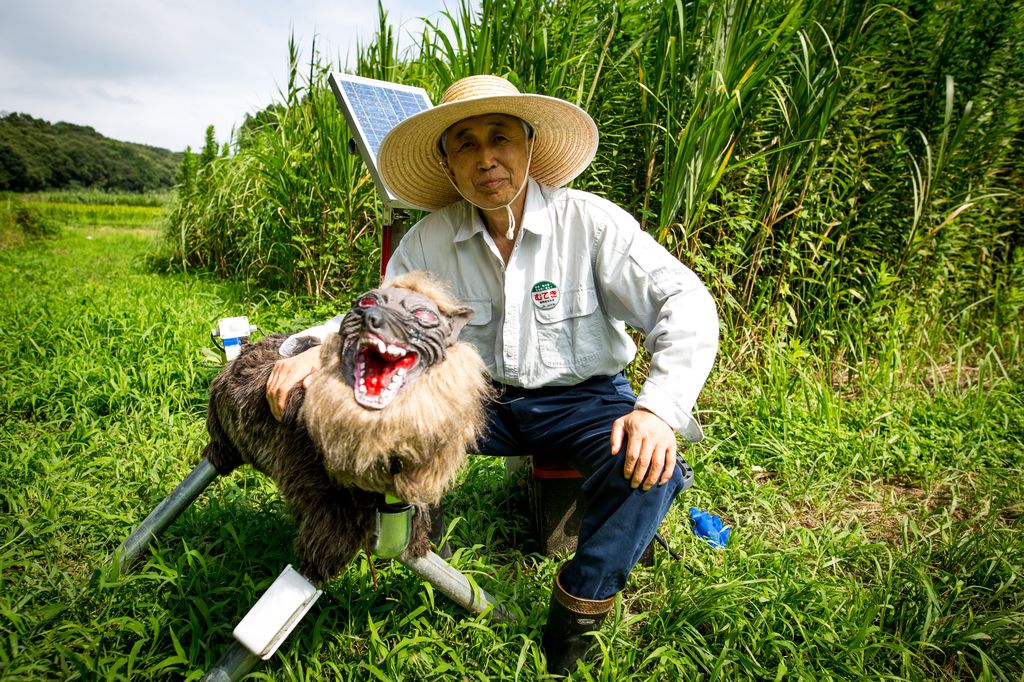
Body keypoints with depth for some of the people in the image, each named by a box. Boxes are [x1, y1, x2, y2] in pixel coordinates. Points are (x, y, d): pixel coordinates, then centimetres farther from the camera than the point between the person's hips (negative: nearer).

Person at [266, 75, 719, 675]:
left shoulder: (590, 221, -12)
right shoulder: (429, 240, -2)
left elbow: (686, 303, -16)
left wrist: (660, 409, -32)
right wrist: (314, 348, -19)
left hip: (580, 399, -2)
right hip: (478, 399, 2)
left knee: (646, 471, -30)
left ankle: (578, 607, -3)